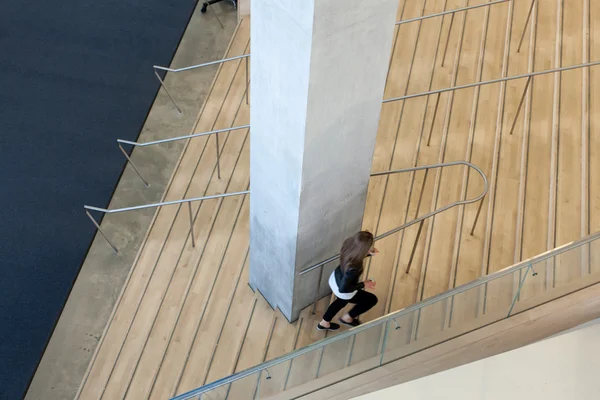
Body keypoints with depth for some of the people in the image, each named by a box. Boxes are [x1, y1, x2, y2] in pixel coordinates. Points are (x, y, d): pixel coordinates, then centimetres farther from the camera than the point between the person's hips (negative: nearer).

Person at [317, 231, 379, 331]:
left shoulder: (349, 243, -24)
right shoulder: (353, 268, -44)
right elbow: (343, 288, -32)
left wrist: (369, 253, -11)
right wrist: (363, 285, -21)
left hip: (335, 278, 7)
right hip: (343, 292, -7)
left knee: (341, 302, 38)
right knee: (372, 299, 19)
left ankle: (324, 323, 56)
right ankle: (347, 318, 37)